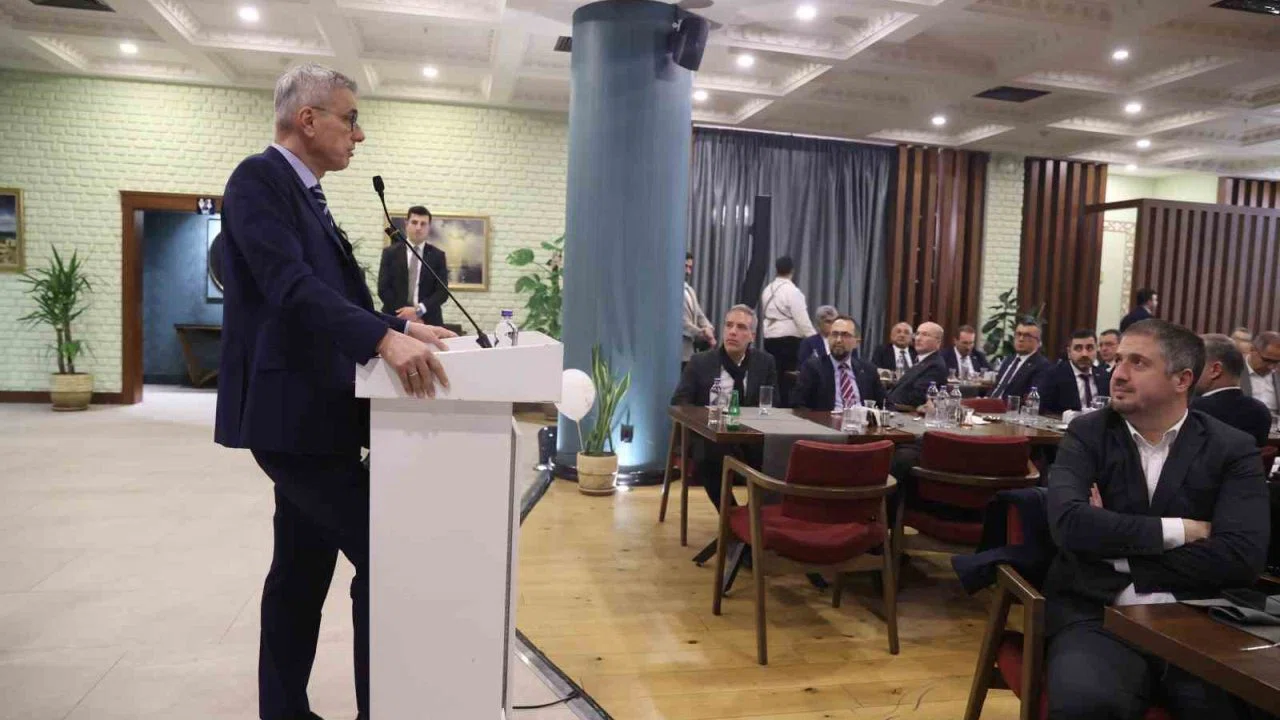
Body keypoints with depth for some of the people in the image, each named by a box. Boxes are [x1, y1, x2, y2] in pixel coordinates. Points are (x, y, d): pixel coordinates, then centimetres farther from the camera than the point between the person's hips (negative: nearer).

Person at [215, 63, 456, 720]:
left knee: (303, 570, 15)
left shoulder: (304, 194, 18)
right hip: (292, 412, -10)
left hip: (314, 411, 10)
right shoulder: (259, 179, -11)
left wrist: (403, 329, 5)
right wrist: (384, 339, -37)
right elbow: (290, 286, -26)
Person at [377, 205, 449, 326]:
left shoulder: (437, 255, 9)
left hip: (428, 321, 1)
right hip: (396, 319, 0)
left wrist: (419, 310, -14)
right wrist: (404, 313, -10)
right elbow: (383, 289, 1)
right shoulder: (390, 252, 8)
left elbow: (442, 291, 0)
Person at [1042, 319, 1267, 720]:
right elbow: (1069, 523, -11)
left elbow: (1242, 558, -7)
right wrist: (1177, 530, -9)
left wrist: (1116, 546, -8)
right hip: (1096, 614, -1)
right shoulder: (1087, 435, 6)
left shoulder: (1232, 449, 7)